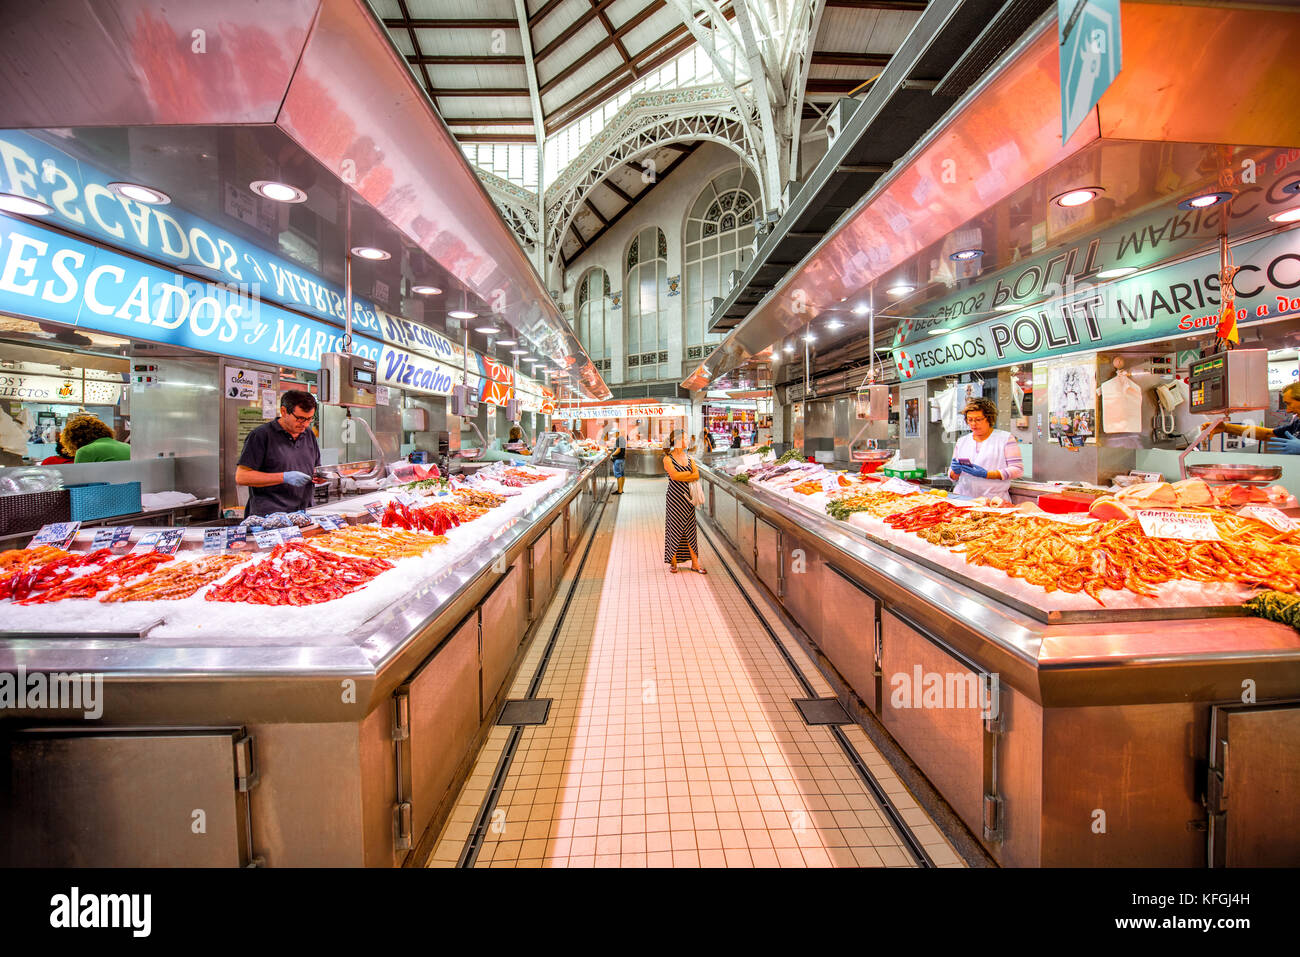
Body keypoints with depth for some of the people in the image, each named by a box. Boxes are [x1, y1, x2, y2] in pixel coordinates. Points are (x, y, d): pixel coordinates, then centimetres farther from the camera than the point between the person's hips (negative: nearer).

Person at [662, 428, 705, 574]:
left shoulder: (688, 457, 11)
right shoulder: (668, 459, -4)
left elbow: (697, 476, 0)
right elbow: (674, 475, -19)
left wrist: (681, 476, -11)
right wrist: (689, 473, -6)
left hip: (687, 498, 5)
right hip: (674, 498, -5)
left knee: (690, 529, 6)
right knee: (675, 529, 1)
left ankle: (695, 563, 12)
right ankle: (673, 562, 12)